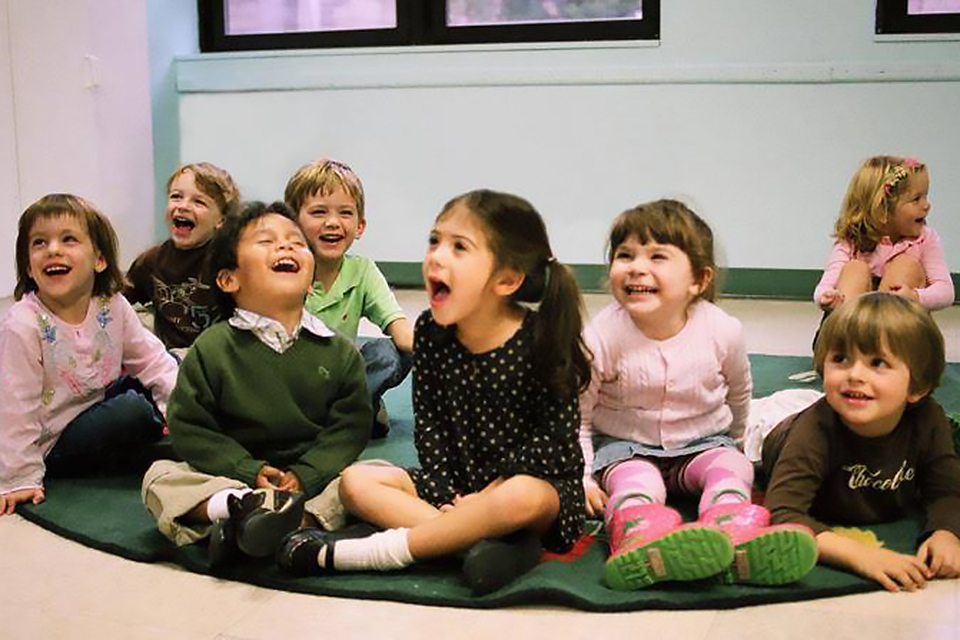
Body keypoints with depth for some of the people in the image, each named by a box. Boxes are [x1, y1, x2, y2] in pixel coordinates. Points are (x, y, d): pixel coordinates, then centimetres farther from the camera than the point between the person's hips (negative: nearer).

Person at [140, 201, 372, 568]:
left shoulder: (339, 352, 1)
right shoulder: (212, 348, -3)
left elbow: (351, 426, -2)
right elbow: (188, 428, -5)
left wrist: (305, 476, -17)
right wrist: (249, 471, -18)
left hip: (311, 477, 1)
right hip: (232, 475, 0)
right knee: (159, 476, -18)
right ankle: (239, 504, -41)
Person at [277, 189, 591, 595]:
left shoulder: (540, 339, -17)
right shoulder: (431, 332, -3)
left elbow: (554, 441, -15)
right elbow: (428, 426, 0)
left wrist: (487, 495, -17)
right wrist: (444, 496, -12)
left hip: (531, 481, -5)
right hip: (458, 484, 6)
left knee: (520, 498, -40)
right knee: (355, 481, -8)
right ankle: (475, 538, -27)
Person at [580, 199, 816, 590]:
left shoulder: (723, 331, -13)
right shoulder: (604, 336, -19)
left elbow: (738, 393, 10)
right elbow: (576, 415, -10)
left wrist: (733, 438, 23)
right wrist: (581, 478, -17)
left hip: (702, 442, 2)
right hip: (624, 444, -2)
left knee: (732, 466, -25)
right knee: (634, 481, -31)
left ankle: (730, 532, -54)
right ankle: (638, 538, -62)